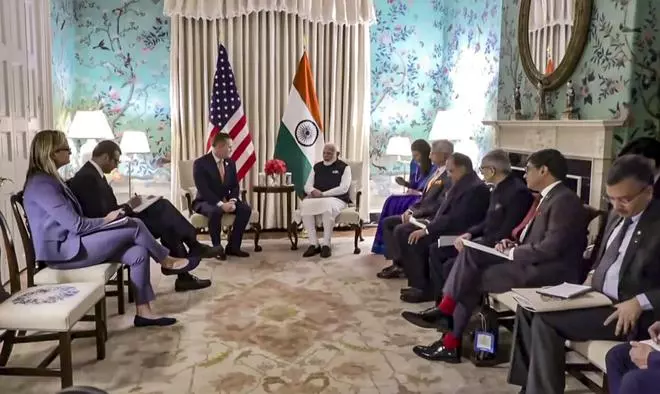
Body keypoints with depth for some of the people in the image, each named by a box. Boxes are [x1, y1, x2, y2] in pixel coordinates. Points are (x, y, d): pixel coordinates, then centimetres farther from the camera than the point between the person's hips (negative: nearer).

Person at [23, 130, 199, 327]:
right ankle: (167, 261, 8)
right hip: (63, 250, -10)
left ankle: (143, 312, -2)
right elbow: (75, 224, -22)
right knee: (134, 225, -15)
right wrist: (106, 220, -7)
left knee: (138, 253, -7)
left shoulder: (49, 179, 15)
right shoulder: (41, 184, -17)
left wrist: (103, 222, 0)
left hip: (72, 243, 10)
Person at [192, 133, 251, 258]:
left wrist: (232, 201, -16)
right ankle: (217, 247, -17)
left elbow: (234, 185, 5)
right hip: (205, 201, -6)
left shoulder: (230, 162, 5)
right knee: (215, 211, -39)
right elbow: (203, 190, -23)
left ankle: (233, 246, -11)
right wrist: (220, 204, -33)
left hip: (225, 201, 6)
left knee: (246, 209, -20)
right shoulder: (200, 163, -15)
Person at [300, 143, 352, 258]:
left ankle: (326, 244, -30)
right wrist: (313, 191, -13)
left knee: (327, 205, -41)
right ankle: (314, 244, -28)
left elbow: (344, 188, -8)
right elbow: (307, 186, 13)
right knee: (304, 205, -32)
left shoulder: (344, 167, 5)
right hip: (316, 198, 4)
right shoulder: (317, 167, 20)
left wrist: (323, 194, -16)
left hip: (336, 199, -4)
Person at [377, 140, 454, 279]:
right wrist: (411, 210, 2)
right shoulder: (437, 172, 14)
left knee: (400, 229, -26)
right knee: (387, 222, 4)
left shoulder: (450, 176, -17)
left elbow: (439, 206, -22)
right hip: (421, 214, 10)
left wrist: (414, 214, -17)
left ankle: (401, 266, -5)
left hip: (433, 218, -10)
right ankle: (397, 261, 2)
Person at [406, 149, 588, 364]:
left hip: (547, 271, -9)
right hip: (529, 261, 9)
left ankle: (452, 342, -2)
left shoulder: (564, 200, -16)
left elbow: (551, 248, -25)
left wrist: (513, 252, -13)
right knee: (470, 253, -6)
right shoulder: (549, 197, 16)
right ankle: (445, 311, -11)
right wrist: (512, 244, 0)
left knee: (474, 277, -14)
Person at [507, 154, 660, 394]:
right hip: (599, 297, 9)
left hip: (631, 313, -8)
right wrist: (592, 277, 5)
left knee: (545, 321, -21)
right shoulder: (617, 215, 10)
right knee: (528, 308, -4)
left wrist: (640, 302, -26)